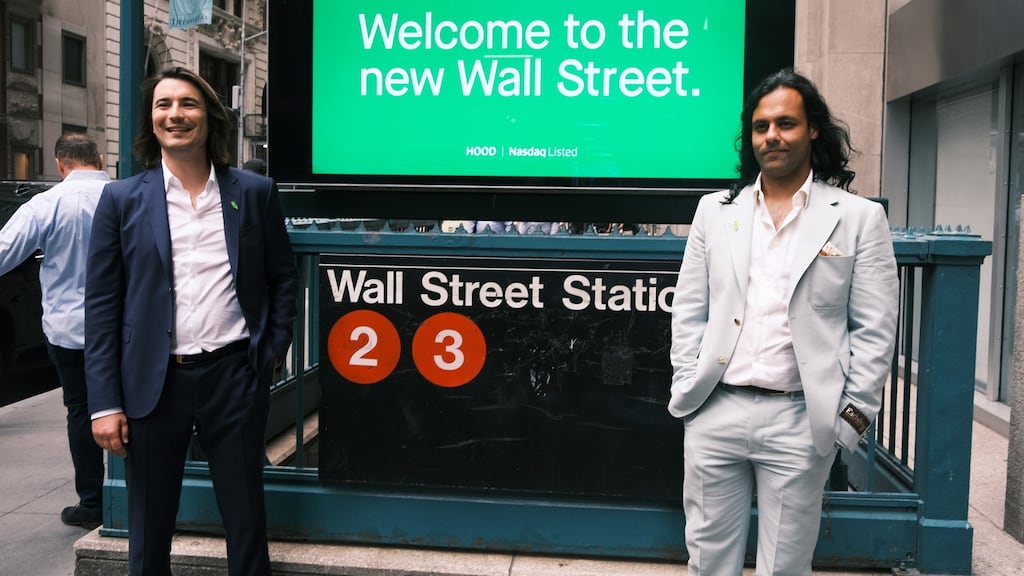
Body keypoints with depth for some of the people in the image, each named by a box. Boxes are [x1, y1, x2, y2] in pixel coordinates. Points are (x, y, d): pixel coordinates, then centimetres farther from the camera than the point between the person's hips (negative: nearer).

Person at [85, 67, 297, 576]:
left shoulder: (254, 192, 4)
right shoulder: (122, 199, 2)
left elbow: (283, 276, 12)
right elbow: (102, 304, 0)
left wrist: (274, 351, 3)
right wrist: (105, 402, -4)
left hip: (234, 377, 0)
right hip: (152, 383, 0)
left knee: (246, 525, 11)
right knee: (149, 530, 14)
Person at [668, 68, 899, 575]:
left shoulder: (859, 217, 1)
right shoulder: (715, 210, 8)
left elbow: (874, 330, 0)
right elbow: (688, 310, 9)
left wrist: (852, 415, -4)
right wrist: (686, 387, 2)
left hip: (801, 420, -2)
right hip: (714, 413, 3)